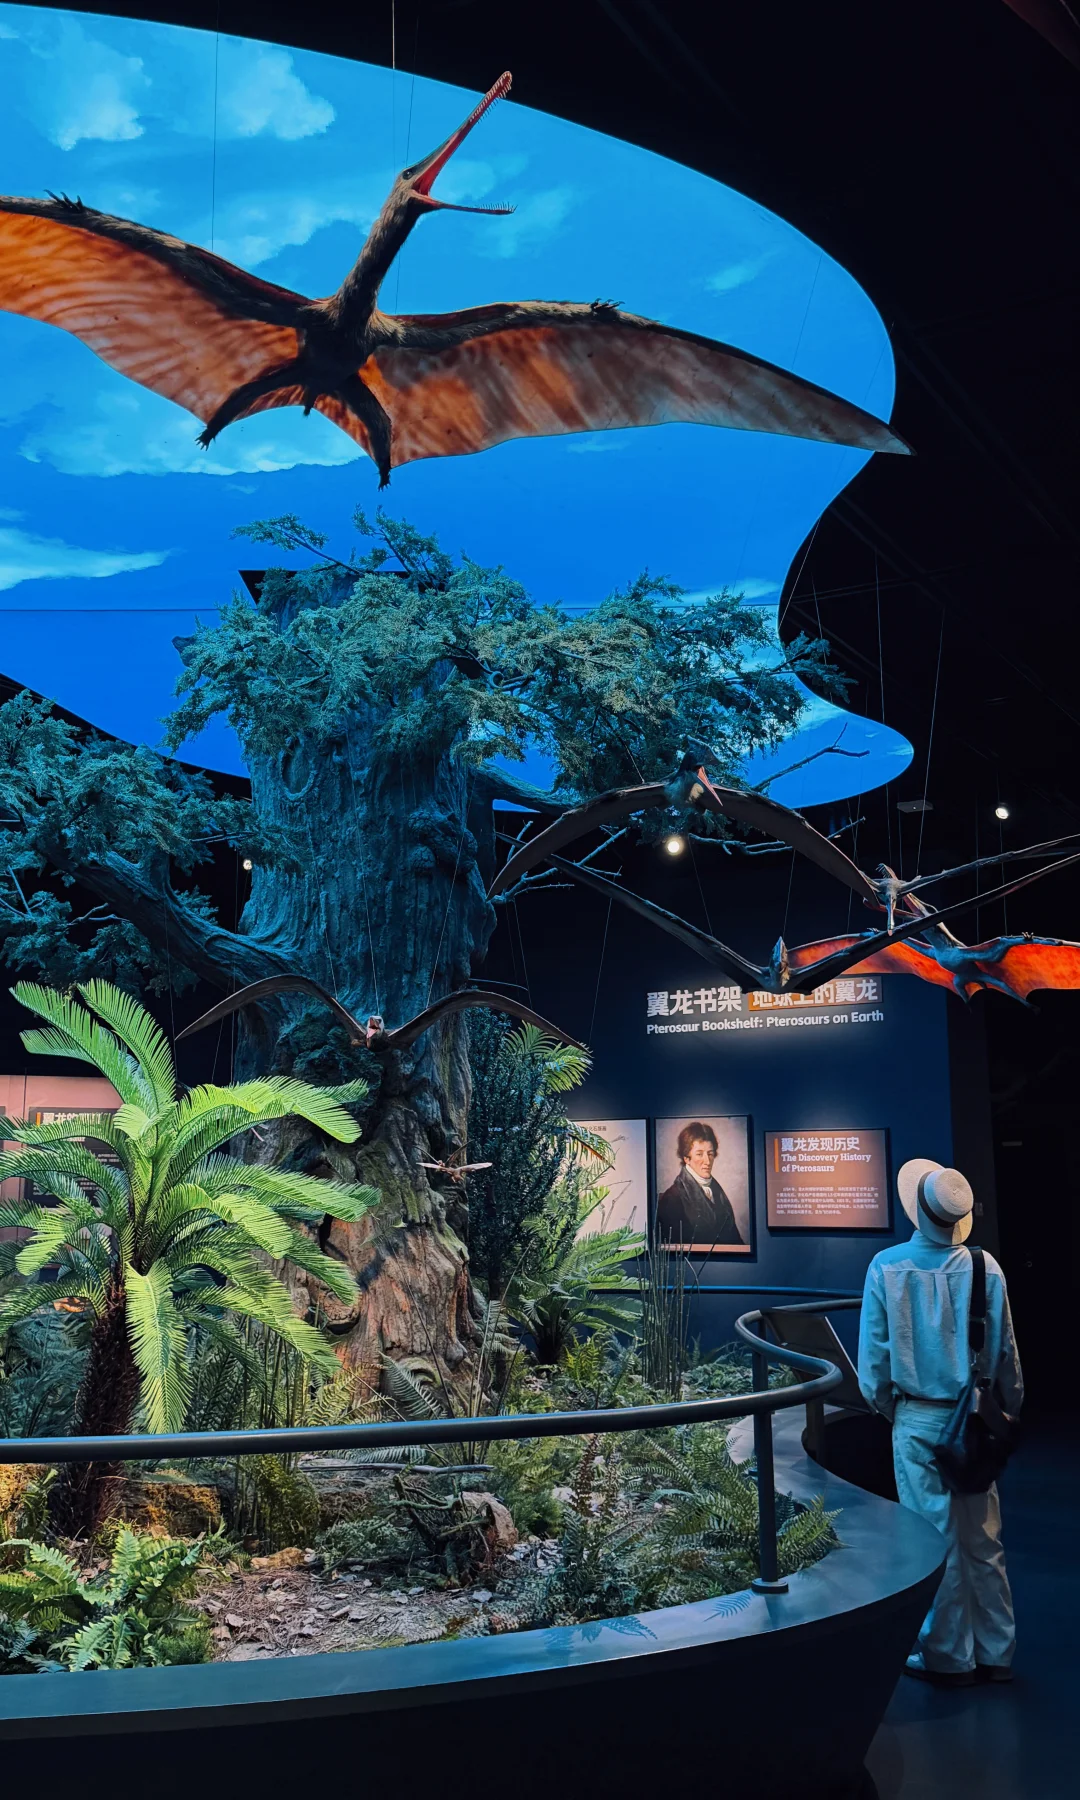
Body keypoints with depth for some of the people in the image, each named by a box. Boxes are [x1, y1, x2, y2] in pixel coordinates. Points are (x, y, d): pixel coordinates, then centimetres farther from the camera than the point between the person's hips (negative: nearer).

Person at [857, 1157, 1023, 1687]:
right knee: (983, 1540, 12)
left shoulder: (887, 1267, -11)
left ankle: (947, 1658, 15)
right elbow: (1006, 1351, 0)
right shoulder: (985, 1268, -8)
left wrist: (885, 1405, 11)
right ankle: (994, 1654, 20)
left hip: (917, 1420, -2)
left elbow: (873, 1352, -5)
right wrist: (1010, 1409, 14)